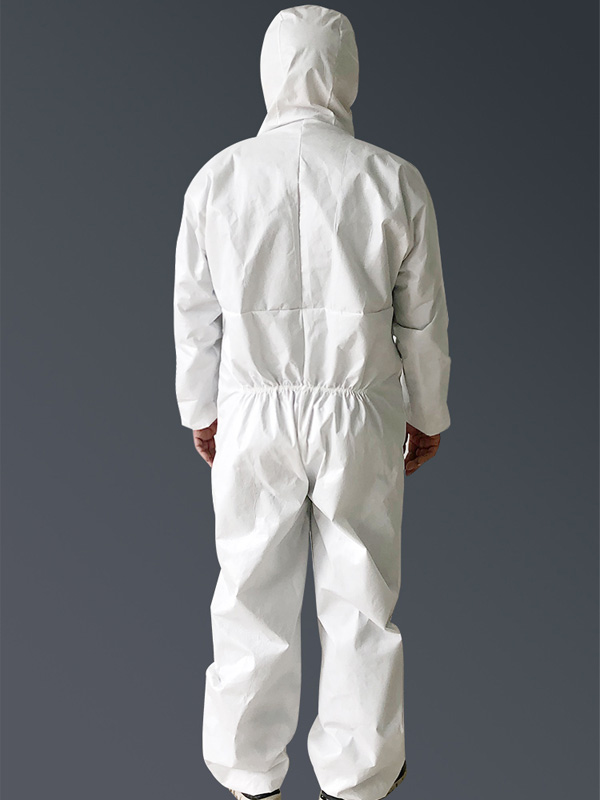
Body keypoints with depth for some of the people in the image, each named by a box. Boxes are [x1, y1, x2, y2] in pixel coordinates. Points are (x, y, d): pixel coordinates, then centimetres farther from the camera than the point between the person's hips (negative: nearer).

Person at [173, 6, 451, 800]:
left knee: (254, 589, 16)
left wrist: (201, 409, 13)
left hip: (253, 414, 1)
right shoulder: (396, 181, -8)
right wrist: (427, 414, 11)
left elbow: (195, 313, 1)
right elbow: (423, 319, -2)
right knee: (360, 593, 15)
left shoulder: (218, 178, -5)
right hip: (361, 414, 0)